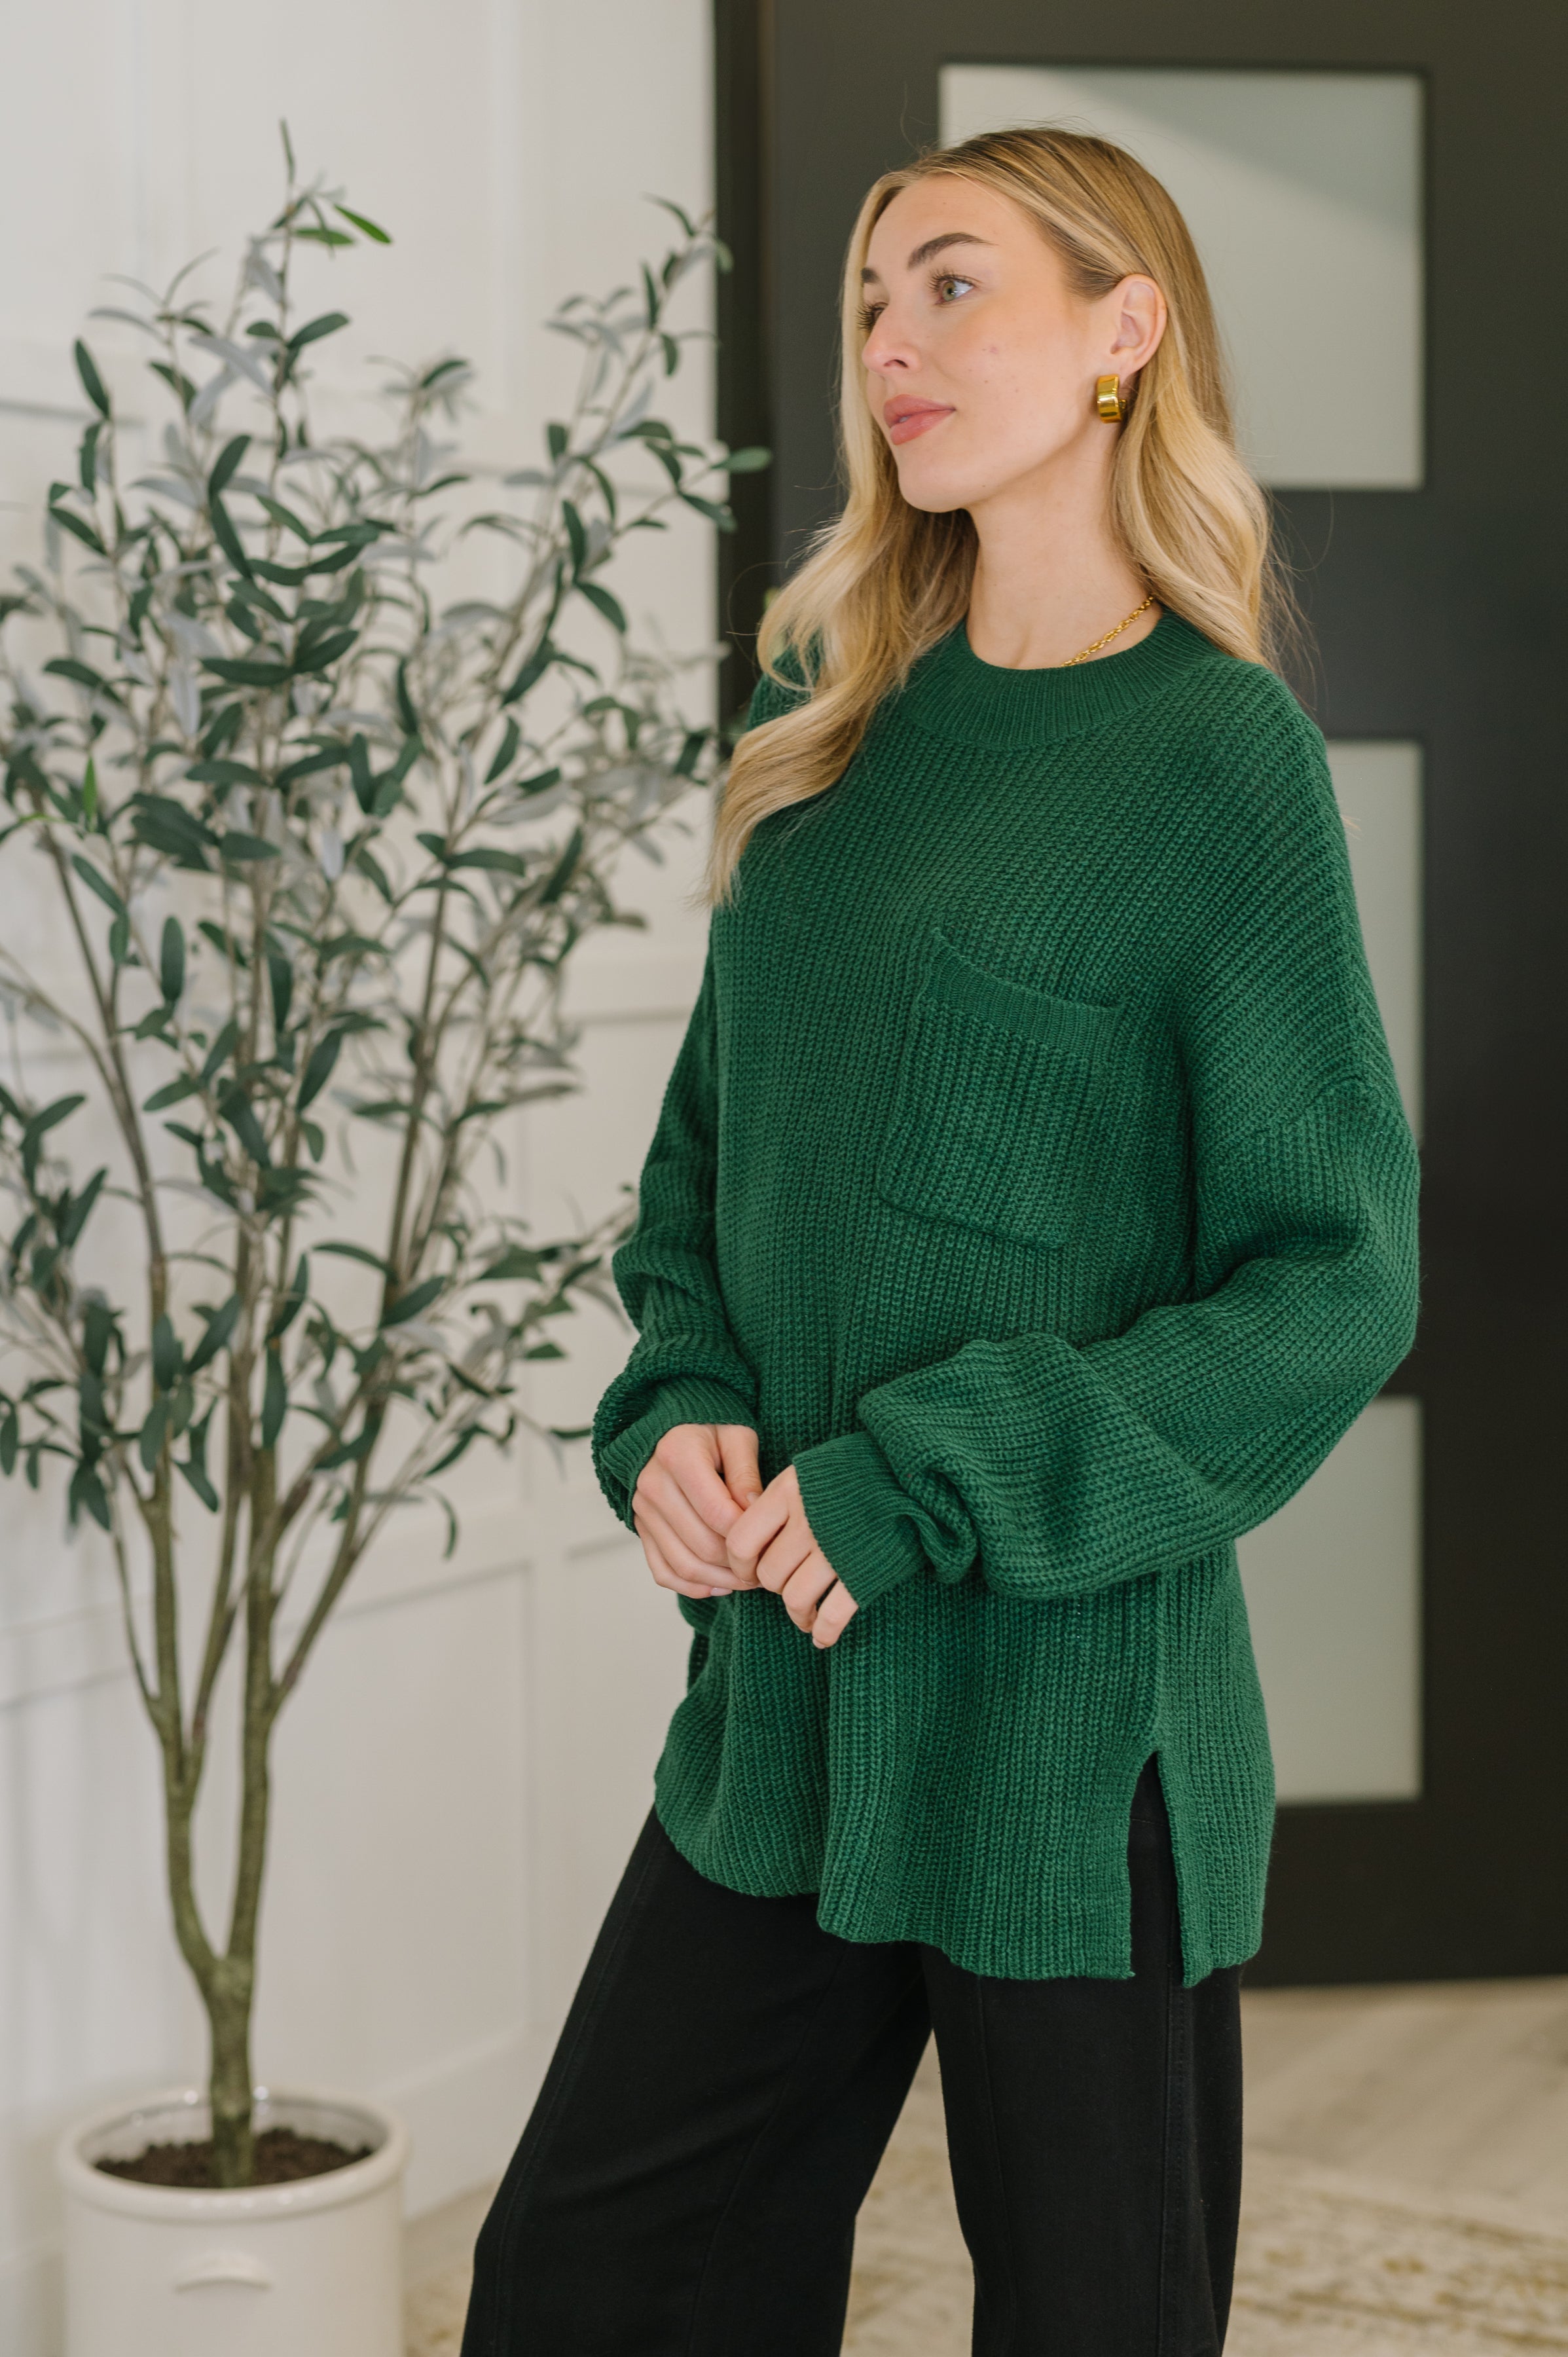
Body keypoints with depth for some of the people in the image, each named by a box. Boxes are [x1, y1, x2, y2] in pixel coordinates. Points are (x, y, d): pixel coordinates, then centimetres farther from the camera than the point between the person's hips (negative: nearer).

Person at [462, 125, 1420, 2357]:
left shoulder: (1218, 753, -9)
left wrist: (926, 1482, -16)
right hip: (785, 1695, 6)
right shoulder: (844, 732, 10)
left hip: (1073, 1706, -6)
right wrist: (679, 1417, -4)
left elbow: (1331, 1283, -11)